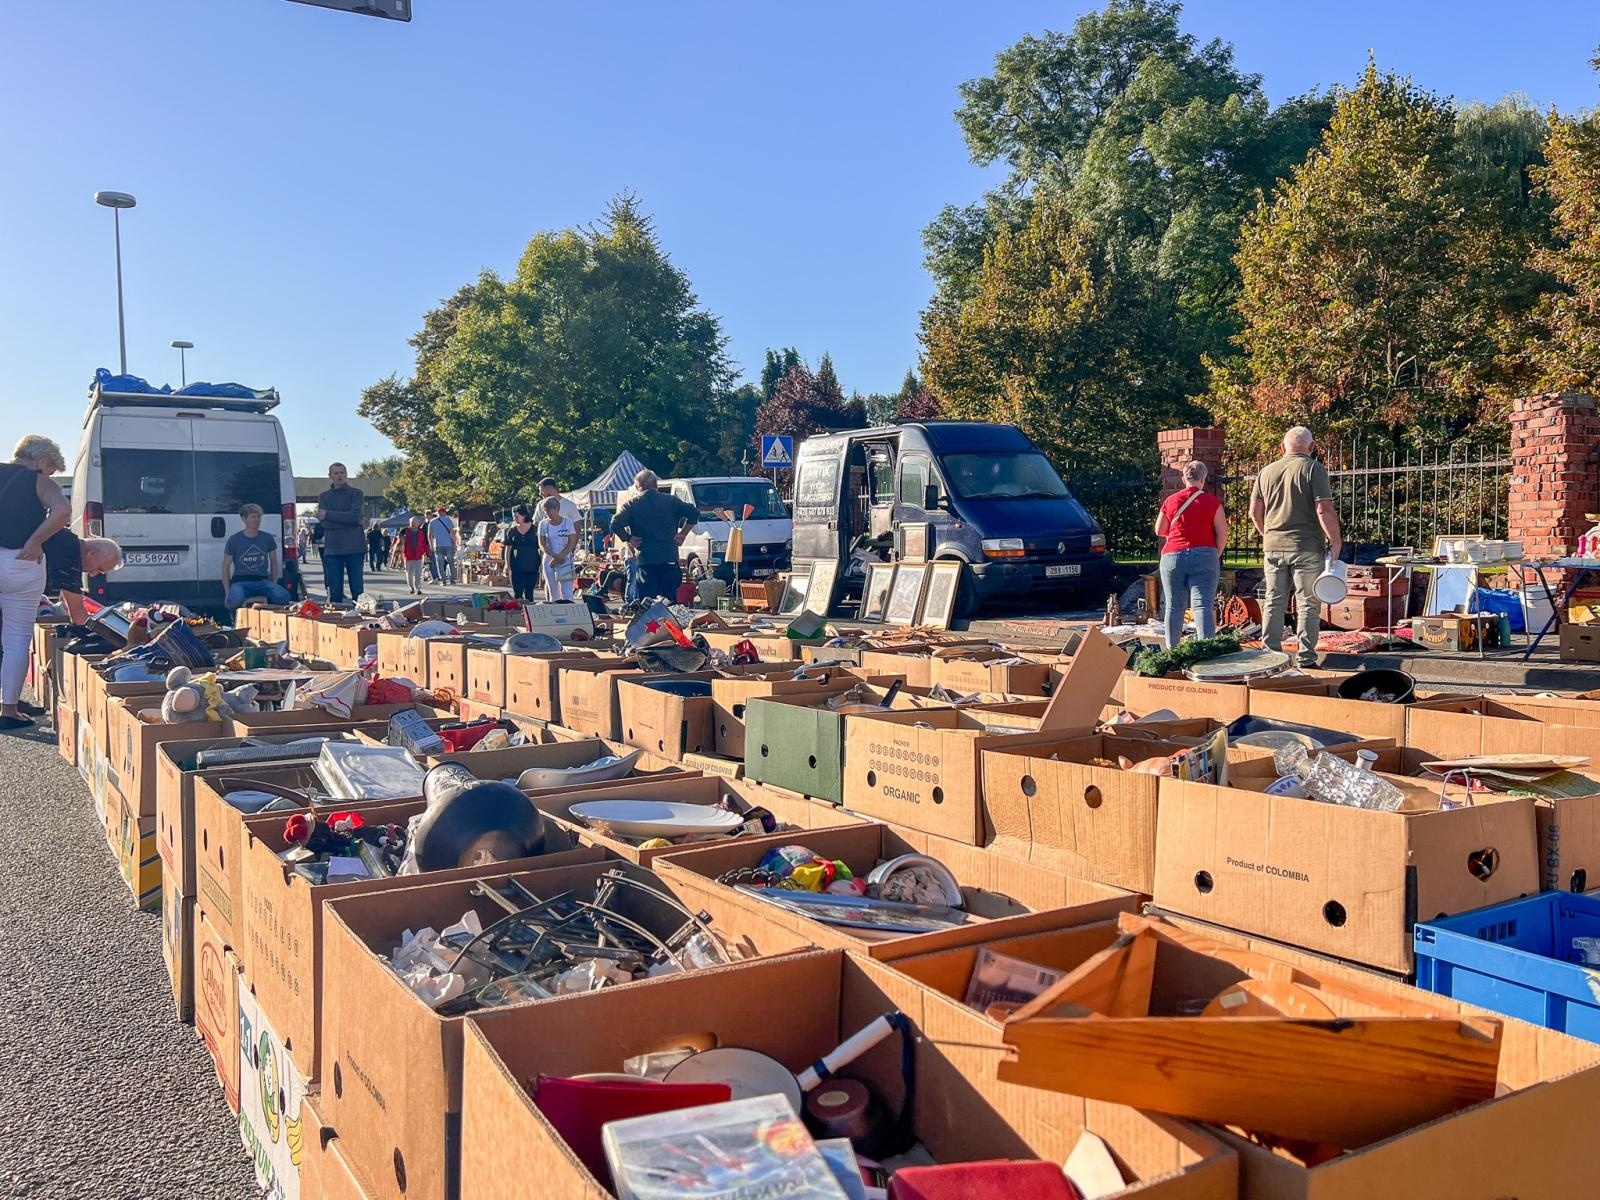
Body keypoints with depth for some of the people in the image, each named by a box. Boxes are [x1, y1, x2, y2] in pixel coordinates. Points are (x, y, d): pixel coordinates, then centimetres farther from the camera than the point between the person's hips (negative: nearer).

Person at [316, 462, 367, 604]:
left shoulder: (356, 493, 7)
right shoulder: (324, 497, 13)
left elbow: (355, 516, -10)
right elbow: (325, 523, -2)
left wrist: (327, 514, -6)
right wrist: (357, 522, -8)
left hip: (354, 548, -2)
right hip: (333, 548, 2)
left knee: (357, 589, -2)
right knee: (334, 591, 1)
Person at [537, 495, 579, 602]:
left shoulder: (567, 521, -1)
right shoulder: (543, 524, 3)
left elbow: (572, 543, -4)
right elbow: (542, 545, 0)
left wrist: (559, 557, -14)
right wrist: (555, 556, -15)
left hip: (566, 560, -2)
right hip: (549, 561, 2)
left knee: (567, 594, -9)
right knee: (553, 594, 4)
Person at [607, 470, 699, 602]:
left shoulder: (632, 504, -1)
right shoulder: (671, 500, 5)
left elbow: (615, 525, -13)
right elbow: (694, 513, -1)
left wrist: (628, 539, 0)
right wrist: (682, 533, 5)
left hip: (645, 559, -2)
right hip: (669, 558, 2)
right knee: (671, 600, 9)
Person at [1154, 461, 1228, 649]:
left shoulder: (1170, 501, 8)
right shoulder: (1212, 502, 2)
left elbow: (1159, 531, 17)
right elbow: (1222, 534, 0)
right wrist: (1216, 556, 13)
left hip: (1173, 556, 2)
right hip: (1204, 556, -2)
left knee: (1174, 607, 8)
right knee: (1203, 605, -8)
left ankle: (1171, 650, 10)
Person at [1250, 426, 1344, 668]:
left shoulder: (1266, 471, 9)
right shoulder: (1313, 469, -6)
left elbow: (1255, 512, 12)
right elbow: (1324, 509, -15)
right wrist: (1335, 540, -7)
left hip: (1273, 547, 5)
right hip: (1307, 547, -4)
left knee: (1274, 603, 10)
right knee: (1308, 605, 1)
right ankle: (1306, 660, 2)